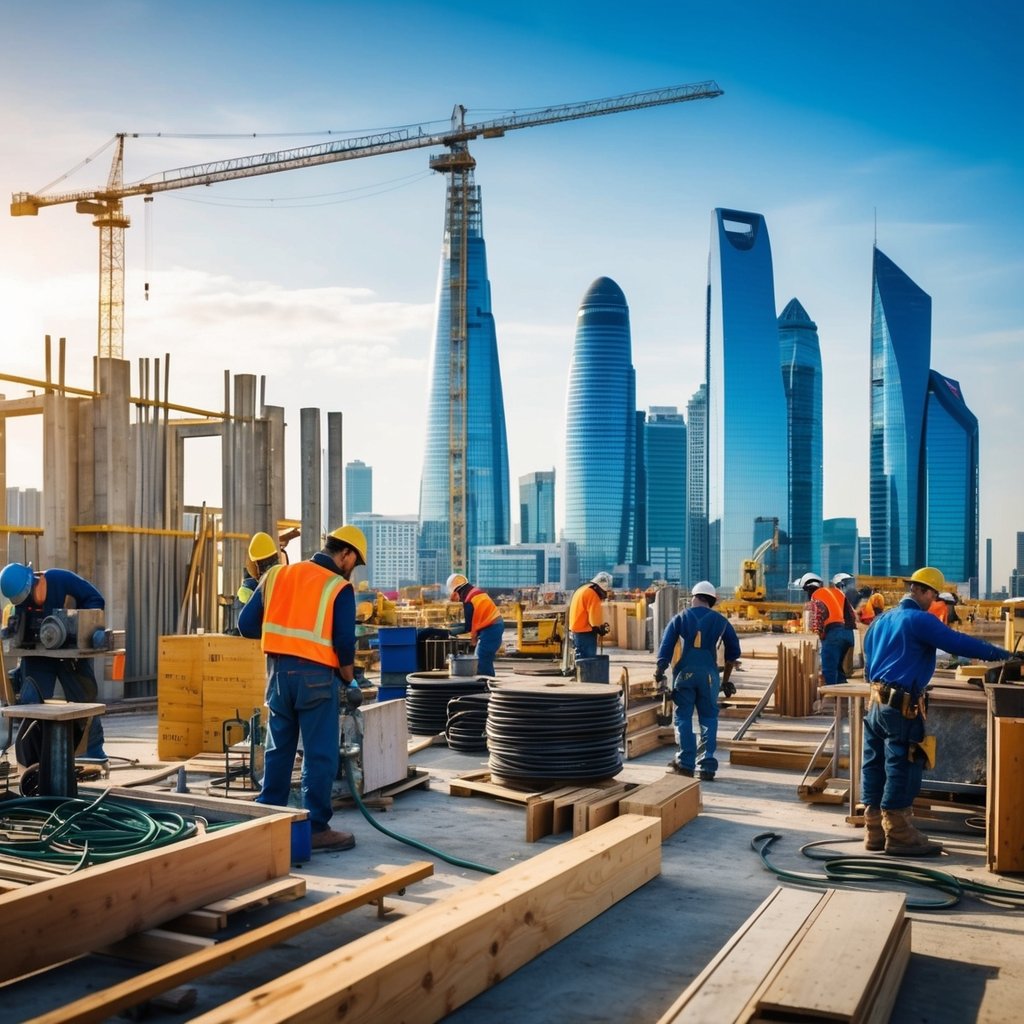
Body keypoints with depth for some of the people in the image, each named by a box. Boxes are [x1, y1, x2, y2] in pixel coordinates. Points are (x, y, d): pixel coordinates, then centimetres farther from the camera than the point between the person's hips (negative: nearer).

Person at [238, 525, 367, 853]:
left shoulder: (276, 574, 8)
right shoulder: (339, 588, -7)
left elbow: (247, 624, 7)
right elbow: (344, 643, -9)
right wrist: (349, 680, 7)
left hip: (278, 670, 5)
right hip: (315, 676, -5)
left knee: (278, 749, 16)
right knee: (320, 755, 3)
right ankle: (316, 828, 8)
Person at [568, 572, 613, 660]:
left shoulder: (582, 589, 16)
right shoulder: (592, 593, -16)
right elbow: (594, 617, -20)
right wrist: (602, 627, -3)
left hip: (576, 630, 10)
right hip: (585, 633, -10)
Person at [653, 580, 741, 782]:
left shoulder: (679, 618, 5)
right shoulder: (721, 621, 9)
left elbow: (665, 649, -1)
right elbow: (733, 652, 13)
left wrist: (659, 675, 2)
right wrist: (726, 680, 22)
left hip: (684, 673, -1)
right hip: (709, 674, 1)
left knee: (683, 718, 8)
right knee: (709, 719, 9)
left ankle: (686, 763, 6)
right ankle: (708, 766, 5)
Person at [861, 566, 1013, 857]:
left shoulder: (882, 619, 16)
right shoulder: (920, 620, -11)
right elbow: (960, 643, -14)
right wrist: (1001, 654, -5)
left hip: (876, 701, 9)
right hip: (902, 705, -9)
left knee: (875, 766, 10)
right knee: (902, 770, -2)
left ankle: (875, 831, 15)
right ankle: (899, 836, 3)